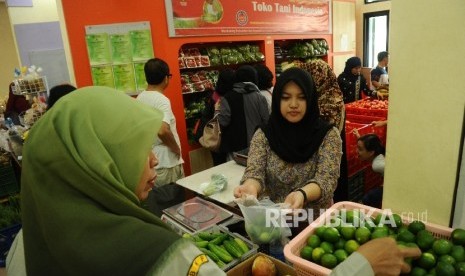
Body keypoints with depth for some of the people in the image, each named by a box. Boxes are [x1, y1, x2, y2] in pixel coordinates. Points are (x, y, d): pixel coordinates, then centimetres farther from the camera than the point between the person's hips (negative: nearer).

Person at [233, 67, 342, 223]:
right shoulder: (263, 135, 0)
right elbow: (255, 172, -10)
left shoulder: (328, 134, -4)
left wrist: (302, 194, -34)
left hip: (316, 221, -1)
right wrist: (250, 186, -33)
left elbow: (327, 179, -14)